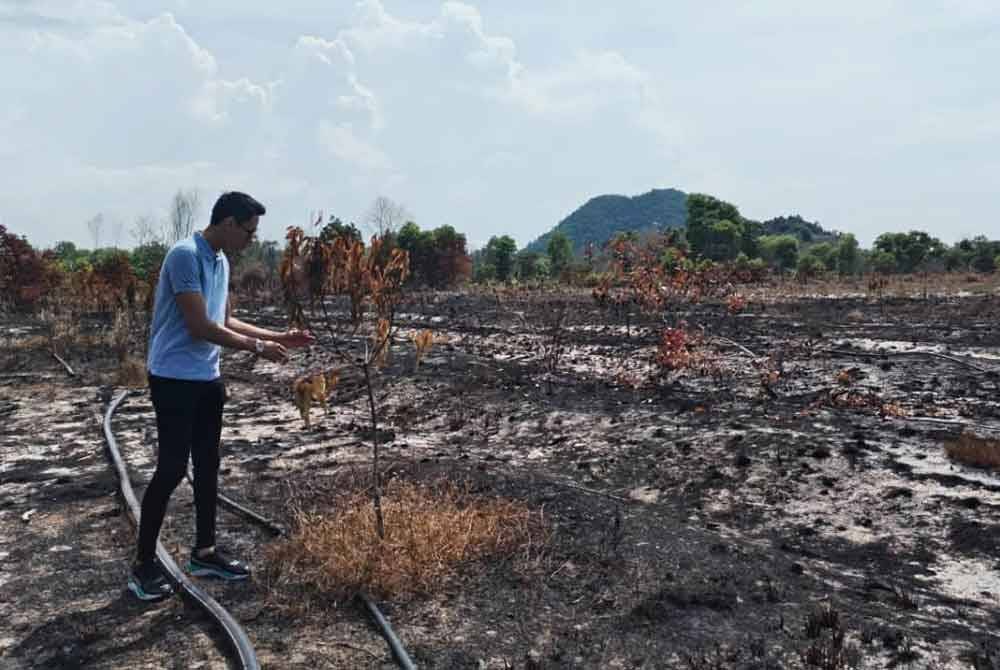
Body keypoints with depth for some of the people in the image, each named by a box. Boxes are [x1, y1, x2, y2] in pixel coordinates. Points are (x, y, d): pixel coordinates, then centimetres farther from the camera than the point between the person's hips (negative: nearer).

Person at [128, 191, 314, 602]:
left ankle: (204, 552, 24)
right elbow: (200, 327, -21)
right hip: (174, 379, -9)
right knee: (171, 470, -5)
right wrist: (257, 347, -14)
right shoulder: (185, 255, -18)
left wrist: (279, 337, 12)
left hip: (208, 379, 9)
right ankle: (143, 565, 9)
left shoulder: (222, 262, 11)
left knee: (207, 466, 13)